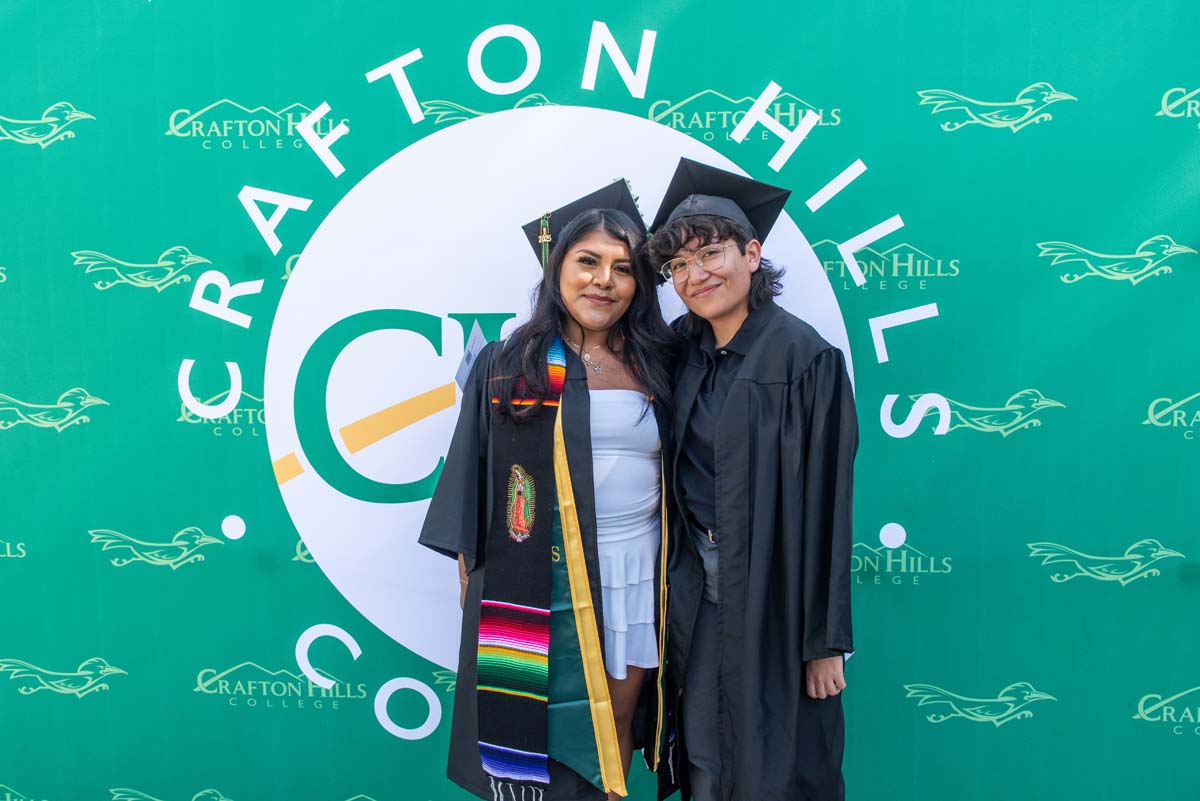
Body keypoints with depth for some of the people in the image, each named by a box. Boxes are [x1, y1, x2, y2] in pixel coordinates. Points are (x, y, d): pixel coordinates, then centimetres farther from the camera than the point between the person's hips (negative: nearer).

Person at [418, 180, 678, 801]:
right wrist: (472, 581, -1)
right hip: (544, 589, -2)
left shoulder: (657, 367, 4)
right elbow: (471, 482, 1)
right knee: (545, 737, 8)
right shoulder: (506, 366, -2)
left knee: (617, 728, 14)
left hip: (639, 581, 3)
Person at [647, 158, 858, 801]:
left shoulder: (803, 356, -14)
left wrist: (825, 640, -12)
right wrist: (674, 593, 6)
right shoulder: (683, 347, 3)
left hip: (773, 598, -5)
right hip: (697, 599, 5)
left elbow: (824, 502, -14)